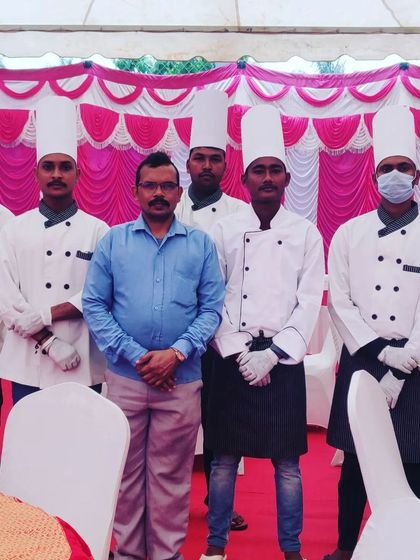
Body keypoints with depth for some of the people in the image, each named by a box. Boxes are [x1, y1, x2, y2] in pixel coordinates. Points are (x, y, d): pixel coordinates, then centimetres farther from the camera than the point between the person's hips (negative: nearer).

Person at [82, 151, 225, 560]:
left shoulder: (201, 244, 4)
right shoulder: (113, 240, 4)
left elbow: (212, 308, 0)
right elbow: (94, 305, -1)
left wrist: (176, 353, -13)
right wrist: (135, 355, -11)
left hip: (182, 379, 0)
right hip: (124, 377, 1)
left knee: (171, 474, 10)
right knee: (126, 471, 12)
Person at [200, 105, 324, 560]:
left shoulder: (306, 235, 2)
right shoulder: (223, 232, 2)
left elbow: (308, 304, -3)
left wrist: (272, 354, -11)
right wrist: (240, 354, -10)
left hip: (284, 359, 0)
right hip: (232, 358, 0)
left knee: (287, 462, 7)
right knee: (224, 456, 9)